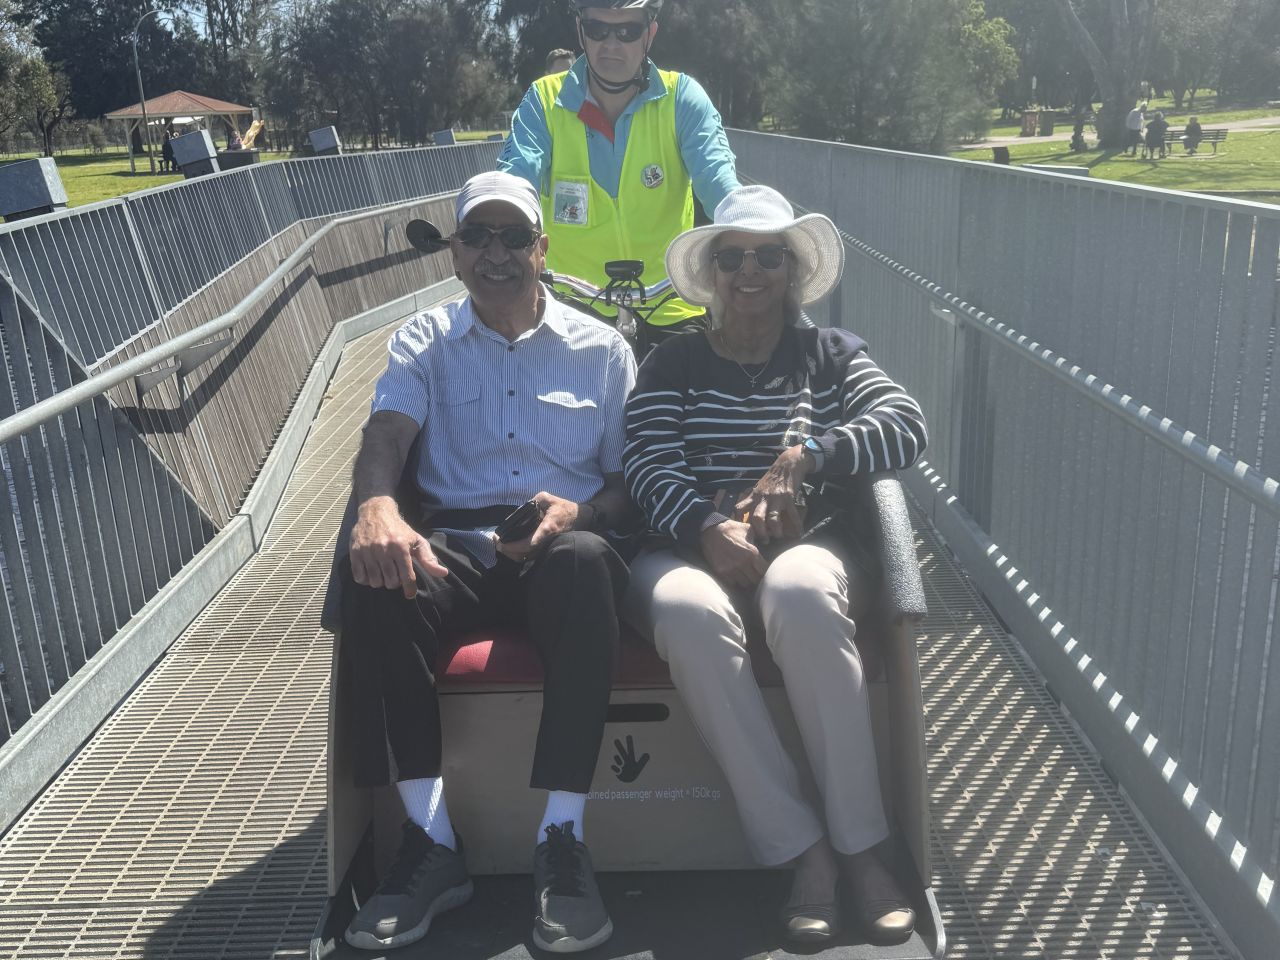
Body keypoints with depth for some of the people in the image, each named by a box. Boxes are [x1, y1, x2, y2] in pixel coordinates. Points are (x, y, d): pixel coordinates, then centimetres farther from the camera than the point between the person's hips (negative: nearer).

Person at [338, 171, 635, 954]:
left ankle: (563, 841, -32)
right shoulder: (426, 342, 15)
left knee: (582, 559, -38)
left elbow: (630, 479, 10)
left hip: (560, 549, -1)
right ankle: (432, 842, -25)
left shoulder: (601, 347, 14)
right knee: (374, 575, -32)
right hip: (456, 550, 1)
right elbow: (383, 440, -4)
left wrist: (580, 512, -14)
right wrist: (379, 507, -29)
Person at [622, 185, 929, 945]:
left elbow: (907, 425, -3)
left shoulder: (830, 354, 16)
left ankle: (860, 845, -28)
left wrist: (804, 456, -19)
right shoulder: (673, 363, 16)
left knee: (800, 593, -37)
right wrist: (710, 528, -21)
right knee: (689, 610, -36)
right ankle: (803, 850, -30)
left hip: (805, 546, 0)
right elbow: (649, 469, -1)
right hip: (692, 549, 1)